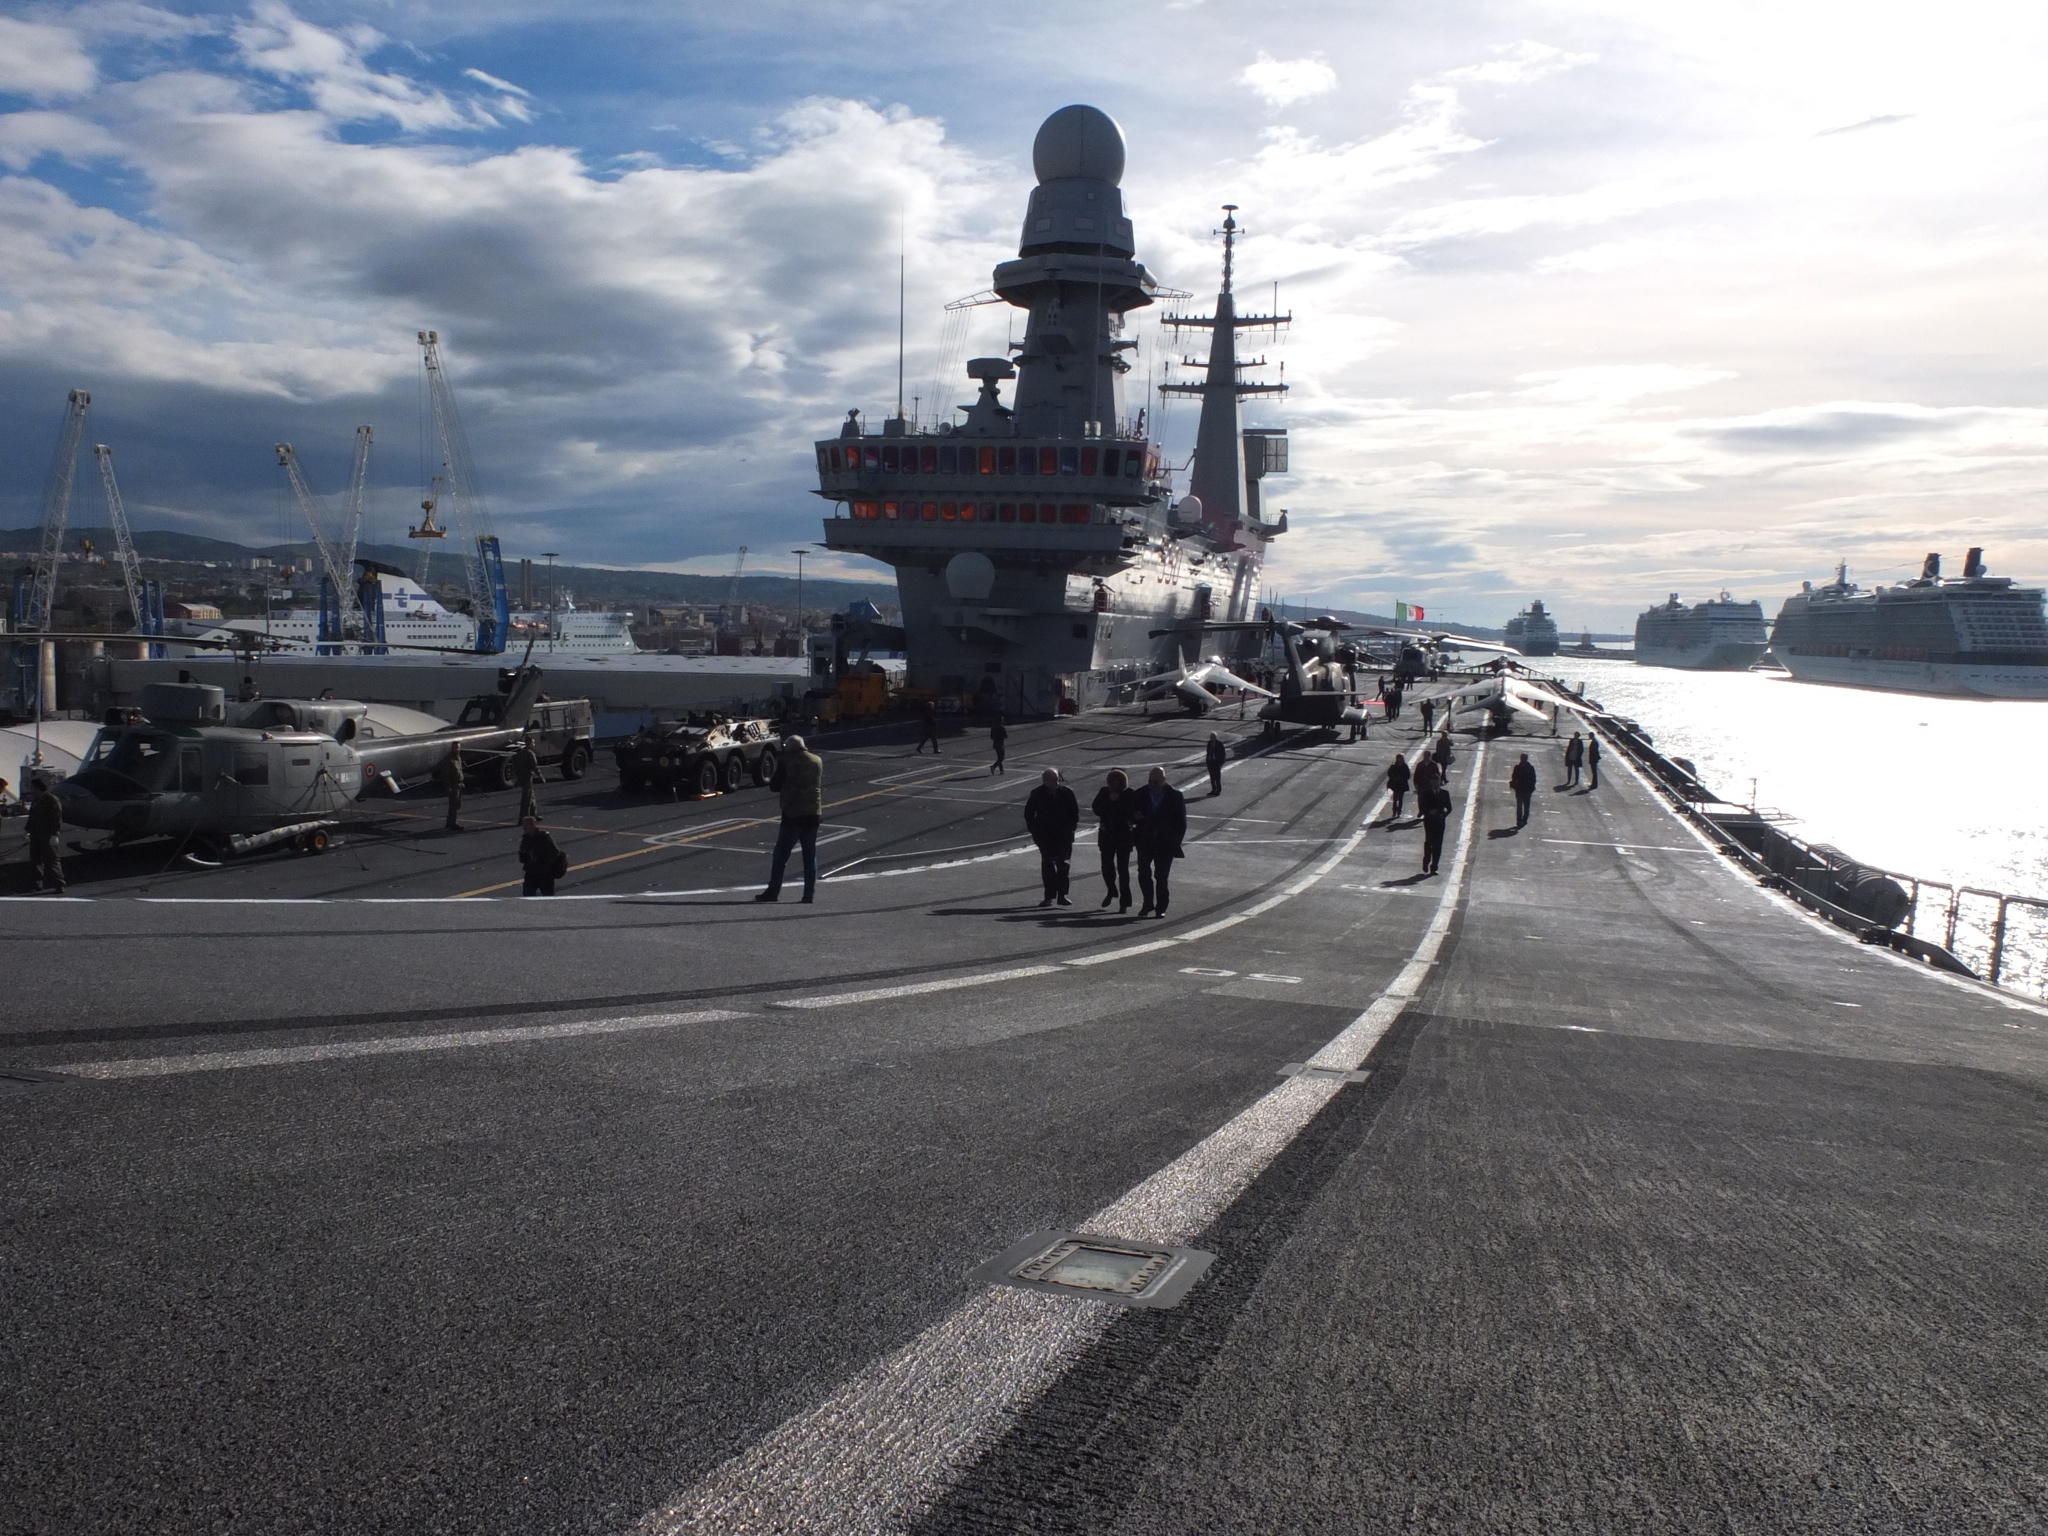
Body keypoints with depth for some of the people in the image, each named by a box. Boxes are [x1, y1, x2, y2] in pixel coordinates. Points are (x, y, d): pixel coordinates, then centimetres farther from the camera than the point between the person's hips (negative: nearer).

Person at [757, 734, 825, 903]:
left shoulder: (786, 761, -8)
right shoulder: (817, 761, 6)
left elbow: (775, 786, -3)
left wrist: (770, 781, 14)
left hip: (792, 815, -4)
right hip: (813, 814, 4)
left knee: (781, 855, 4)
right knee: (810, 856, 8)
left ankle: (773, 892, 4)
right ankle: (809, 894, 6)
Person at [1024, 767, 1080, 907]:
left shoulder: (1067, 793, -3)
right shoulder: (1037, 794, -3)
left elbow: (1075, 811, 6)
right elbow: (1028, 813, 6)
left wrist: (1070, 828, -1)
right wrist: (1034, 830, 0)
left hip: (1064, 835, 0)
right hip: (1045, 836, 0)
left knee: (1063, 864, -4)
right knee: (1047, 864, 3)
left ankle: (1062, 895, 1)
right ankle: (1049, 896, 7)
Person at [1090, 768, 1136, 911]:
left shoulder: (1129, 795, -3)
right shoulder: (1104, 792, 3)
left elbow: (1133, 813, -12)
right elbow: (1096, 809, -6)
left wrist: (1119, 800, -18)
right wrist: (1109, 800, -17)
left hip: (1124, 836, -3)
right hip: (1106, 834, 3)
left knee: (1123, 869, -6)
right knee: (1106, 866, 7)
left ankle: (1124, 902, -2)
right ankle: (1112, 891, 35)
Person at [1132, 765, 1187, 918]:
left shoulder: (1175, 796, -4)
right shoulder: (1140, 794, 1)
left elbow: (1181, 823, 0)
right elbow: (1131, 814, 9)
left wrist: (1175, 842, -6)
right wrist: (1134, 816, -16)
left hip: (1165, 843, -2)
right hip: (1145, 842, 2)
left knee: (1161, 876, 0)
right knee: (1143, 873, -3)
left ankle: (1161, 907, 9)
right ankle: (1148, 903, 12)